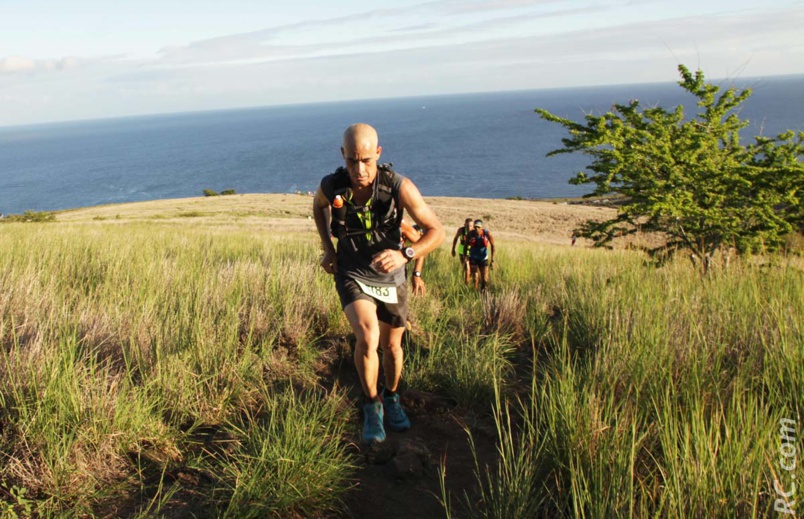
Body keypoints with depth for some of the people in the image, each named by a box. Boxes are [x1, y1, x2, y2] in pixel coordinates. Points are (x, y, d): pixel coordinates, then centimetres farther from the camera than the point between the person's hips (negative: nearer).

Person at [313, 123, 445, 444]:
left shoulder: (398, 187, -25)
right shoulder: (331, 186, -19)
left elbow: (436, 231, -20)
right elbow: (318, 205, 8)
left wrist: (405, 255, -36)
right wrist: (328, 248, 2)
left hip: (390, 278, 1)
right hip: (352, 275, -1)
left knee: (391, 346, 15)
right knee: (366, 337, -24)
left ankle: (391, 397, 45)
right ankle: (372, 406, 1)